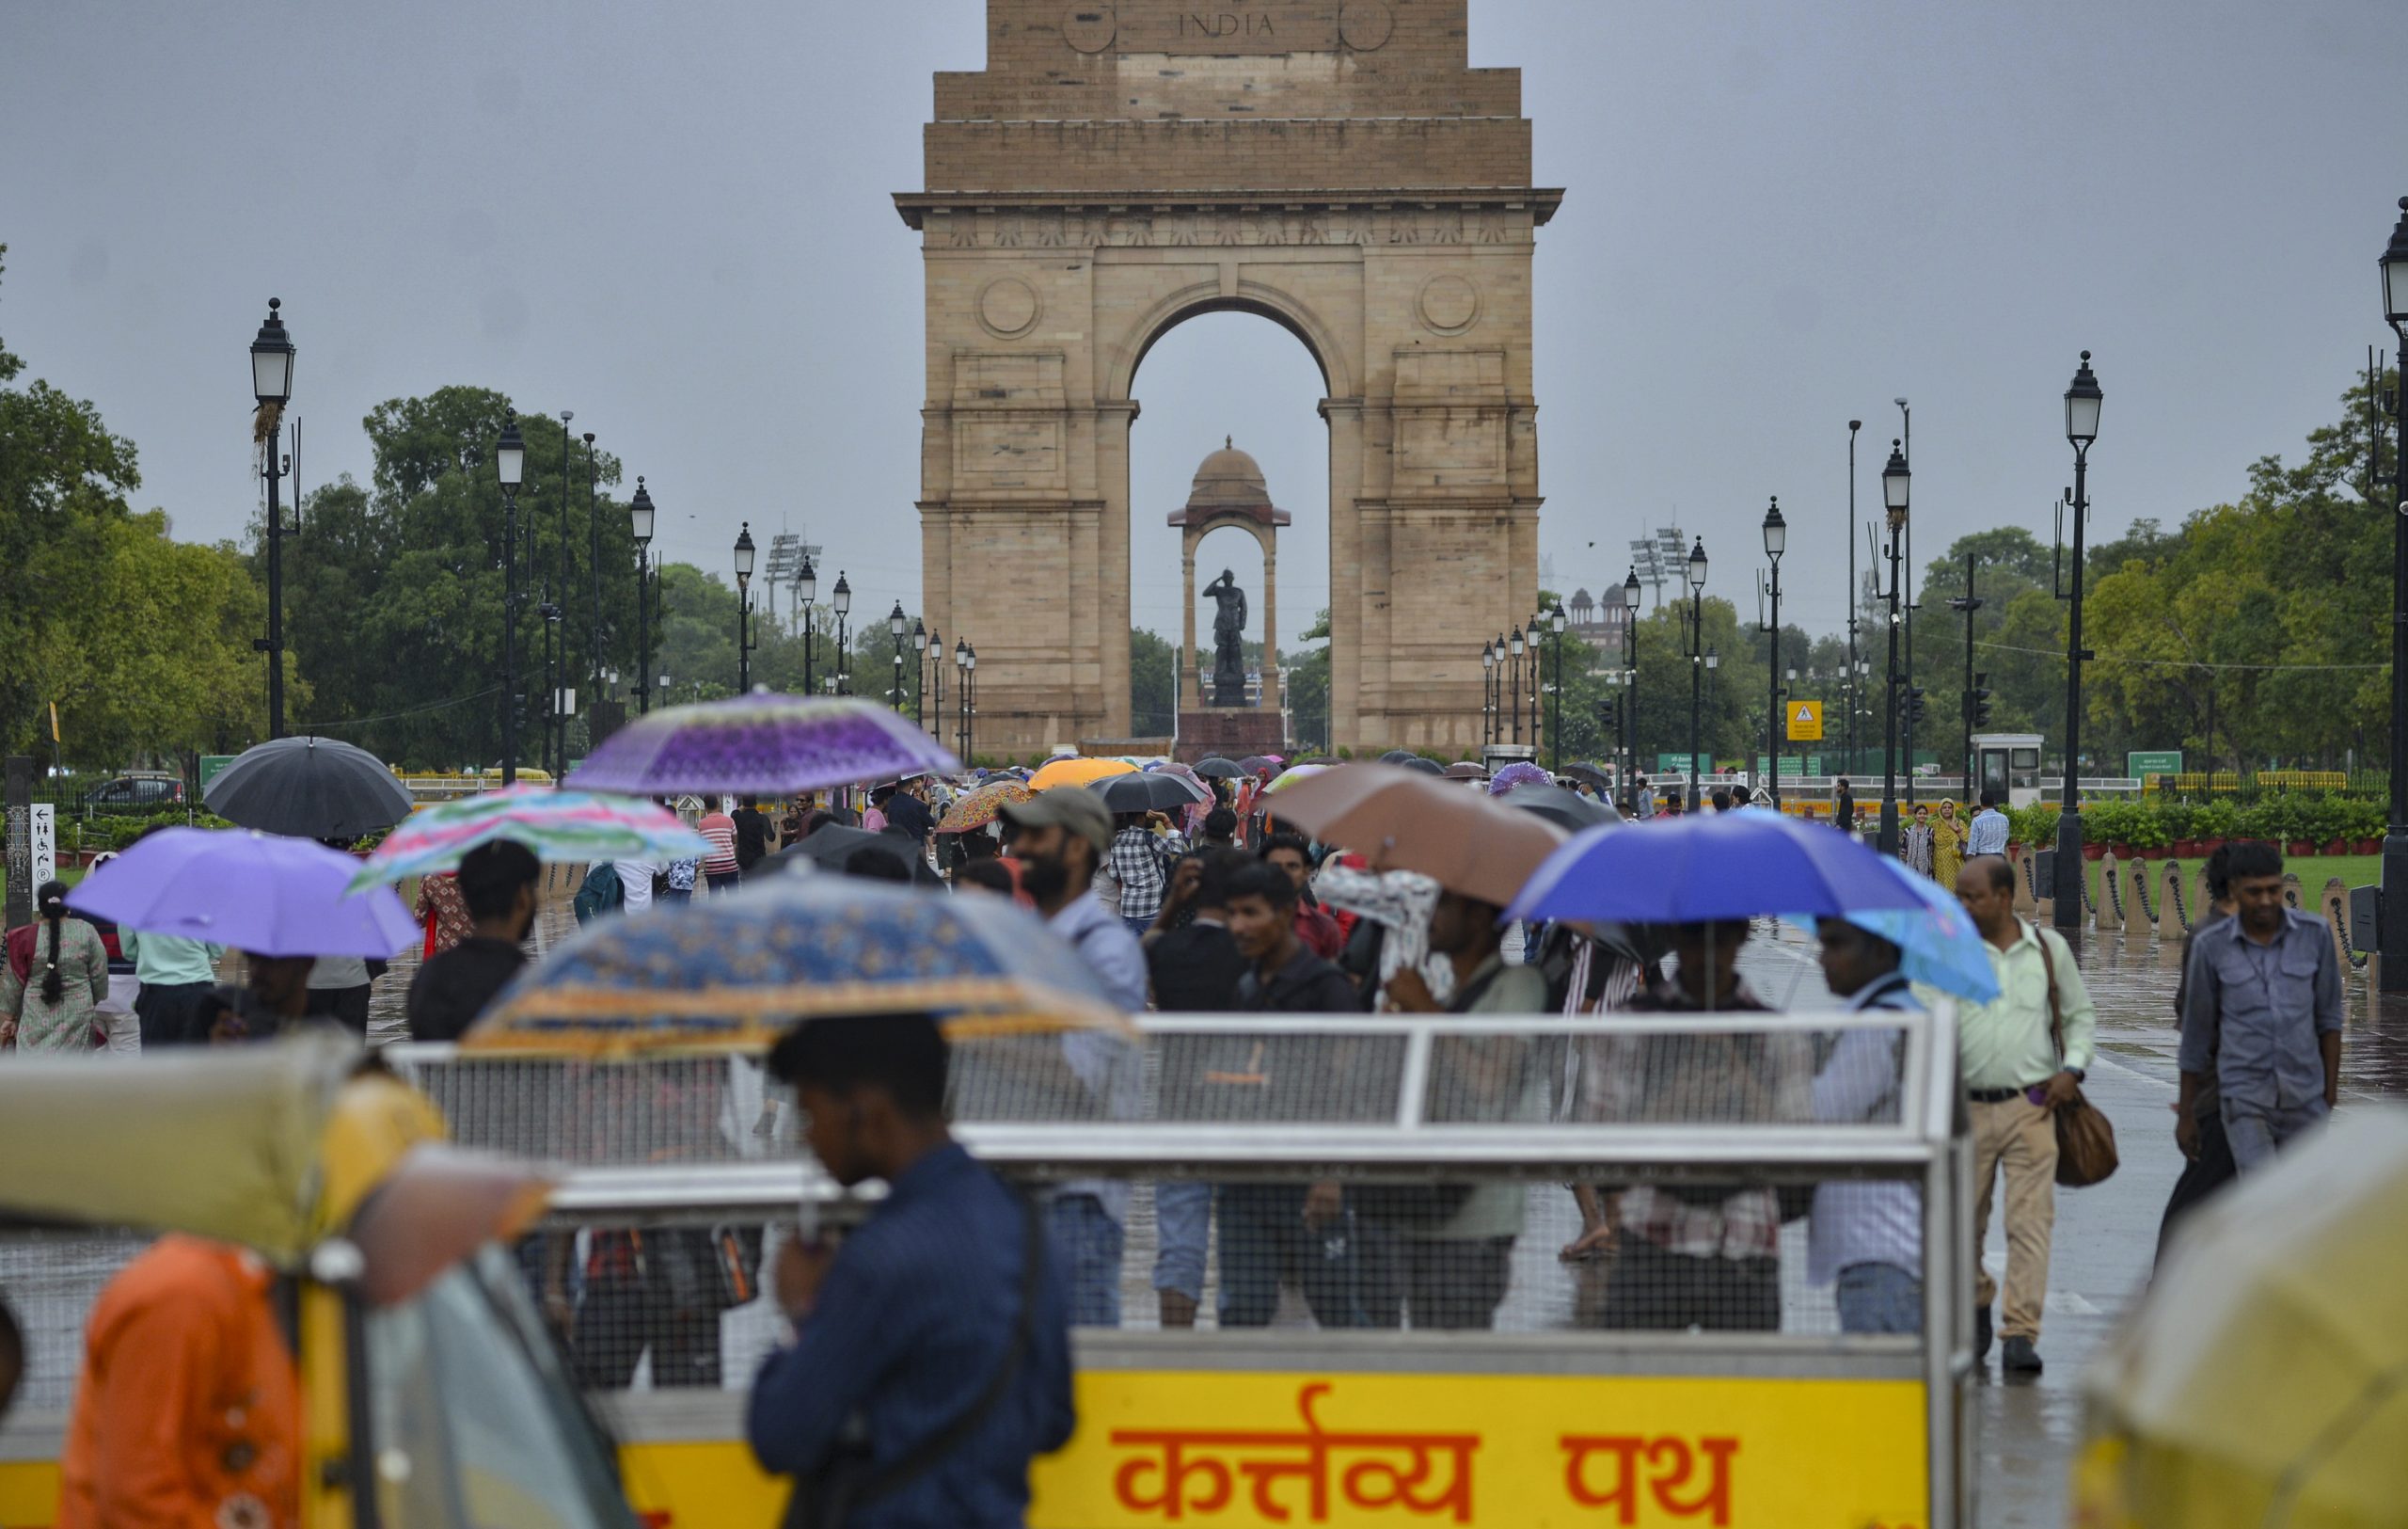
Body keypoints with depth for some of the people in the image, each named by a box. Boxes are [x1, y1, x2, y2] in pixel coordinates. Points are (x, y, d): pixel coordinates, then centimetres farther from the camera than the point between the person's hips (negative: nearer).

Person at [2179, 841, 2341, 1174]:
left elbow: (2328, 1017, 6)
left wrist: (2331, 1093, 2)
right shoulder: (2211, 946, -6)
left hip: (2304, 1098, 2)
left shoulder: (2314, 933, -3)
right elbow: (2196, 1034, 4)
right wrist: (2185, 1115, 8)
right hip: (2245, 1098, -2)